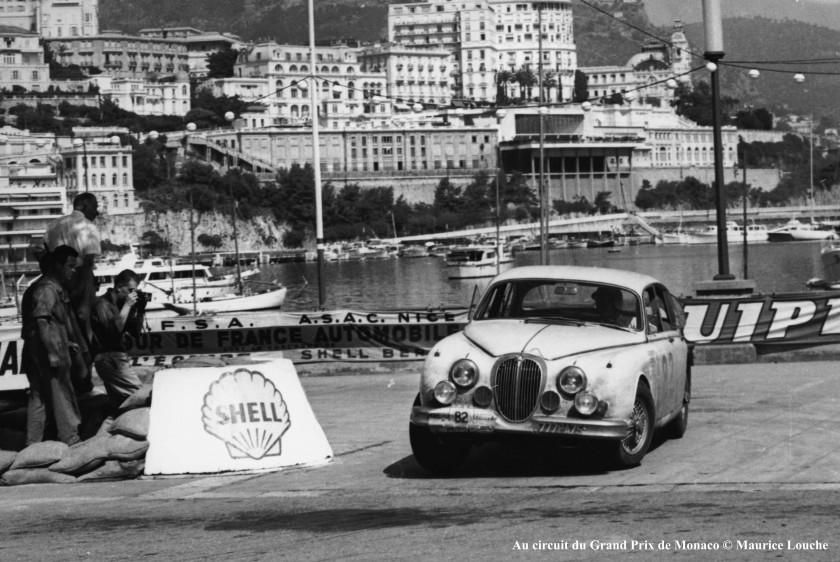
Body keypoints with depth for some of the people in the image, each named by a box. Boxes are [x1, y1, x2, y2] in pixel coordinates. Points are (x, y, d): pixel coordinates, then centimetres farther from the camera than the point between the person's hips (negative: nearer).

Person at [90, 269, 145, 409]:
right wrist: (127, 305, -20)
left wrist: (139, 310, 0)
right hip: (108, 357, -9)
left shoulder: (120, 304, 13)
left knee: (119, 402, 11)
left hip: (119, 356, 9)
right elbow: (114, 328, -27)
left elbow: (135, 332, 14)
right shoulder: (103, 304, -11)